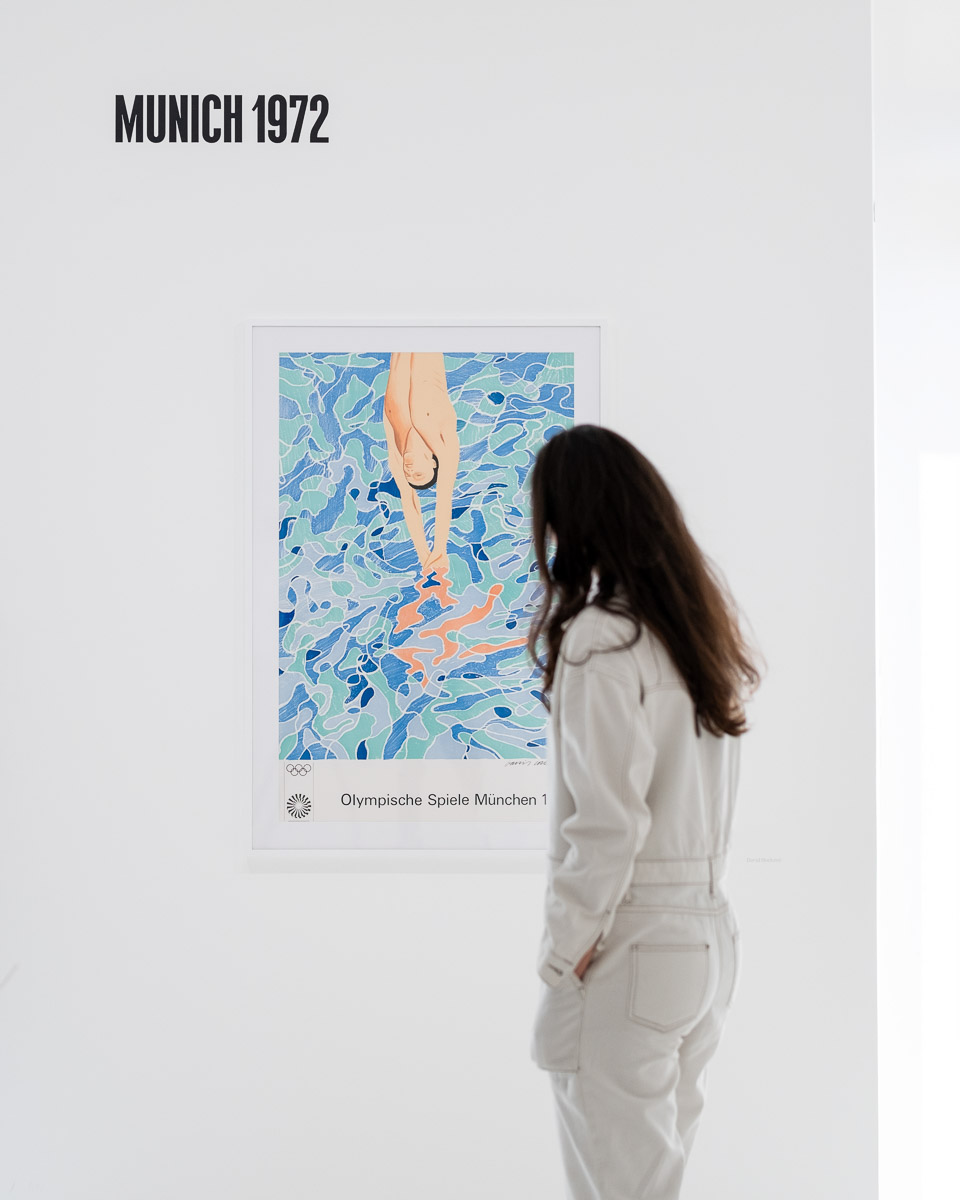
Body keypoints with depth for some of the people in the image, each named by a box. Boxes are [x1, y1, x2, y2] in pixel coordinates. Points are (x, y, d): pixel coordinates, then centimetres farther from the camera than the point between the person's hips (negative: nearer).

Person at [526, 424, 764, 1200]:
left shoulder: (600, 639, -17)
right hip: (711, 933, 8)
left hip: (629, 947, -8)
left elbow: (606, 823, -18)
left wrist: (562, 958, -12)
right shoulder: (705, 622, 8)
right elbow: (706, 802, 10)